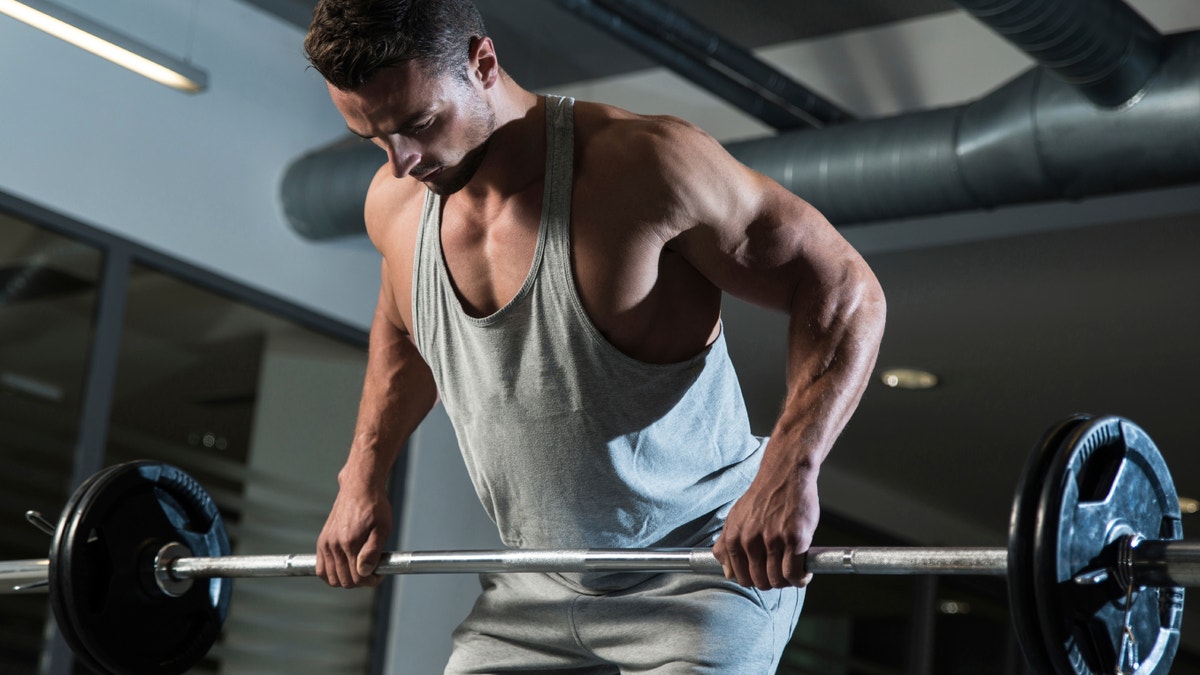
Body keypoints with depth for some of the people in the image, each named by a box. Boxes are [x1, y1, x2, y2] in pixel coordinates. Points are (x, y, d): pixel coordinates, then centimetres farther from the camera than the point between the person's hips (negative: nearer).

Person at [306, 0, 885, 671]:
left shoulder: (645, 166, -24)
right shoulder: (394, 205, -4)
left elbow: (844, 289, -19)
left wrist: (789, 471, -32)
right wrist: (363, 478, 12)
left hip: (702, 572, -6)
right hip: (535, 588, 6)